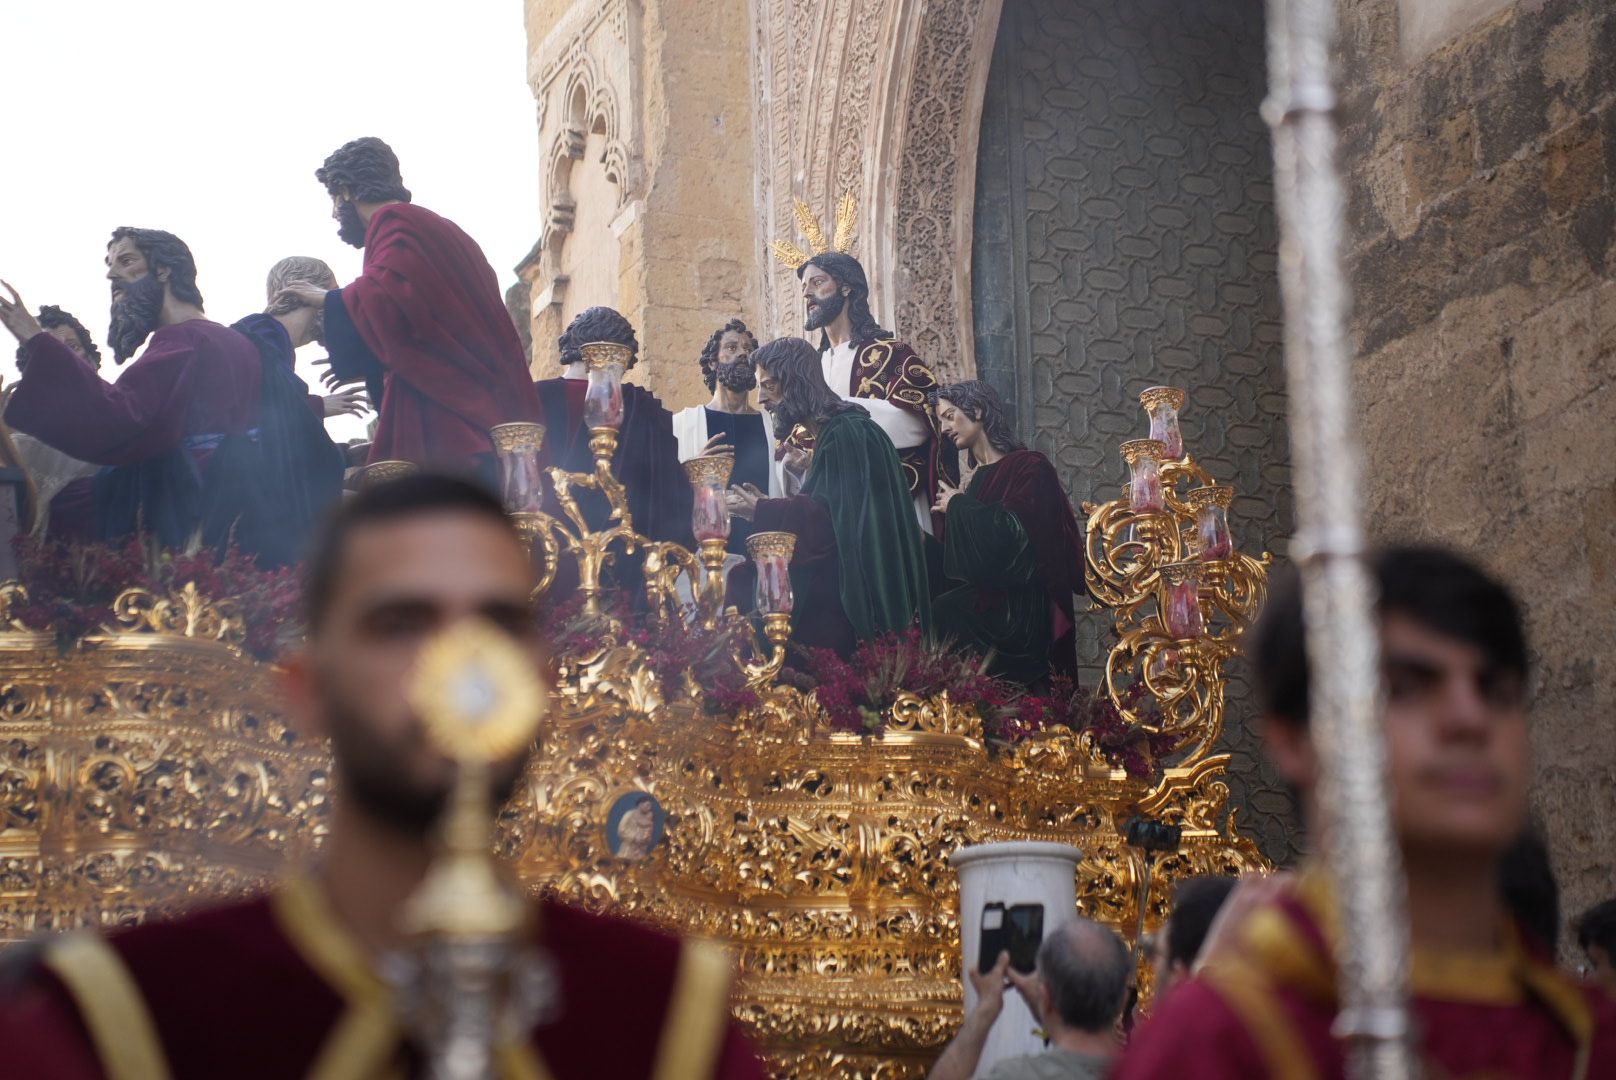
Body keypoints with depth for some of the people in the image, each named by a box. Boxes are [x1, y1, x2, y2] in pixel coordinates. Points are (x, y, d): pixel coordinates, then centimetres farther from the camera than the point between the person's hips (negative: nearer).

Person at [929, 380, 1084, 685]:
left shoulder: (1028, 466, -1)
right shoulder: (968, 479, 21)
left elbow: (1013, 531, -18)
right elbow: (951, 560, 17)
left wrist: (959, 506, -4)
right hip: (977, 598, 7)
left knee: (940, 618, -28)